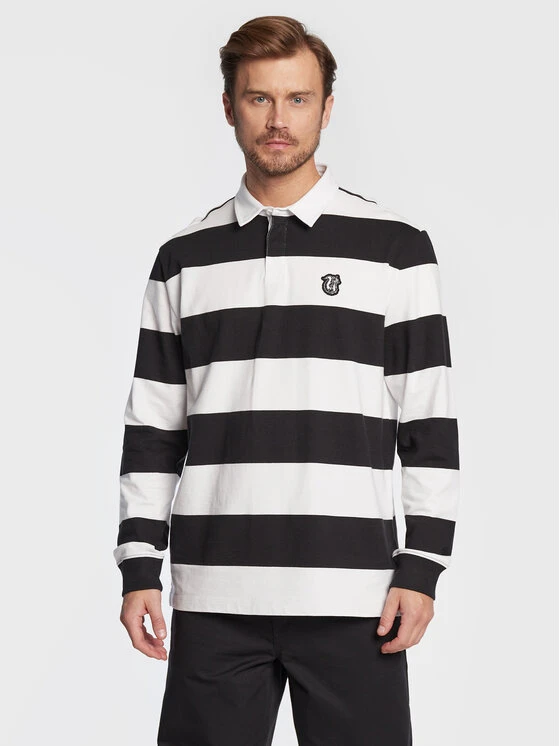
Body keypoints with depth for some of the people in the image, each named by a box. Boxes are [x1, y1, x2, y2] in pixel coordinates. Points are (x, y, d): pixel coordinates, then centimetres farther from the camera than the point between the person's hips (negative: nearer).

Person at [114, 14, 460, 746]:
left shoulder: (394, 246, 3)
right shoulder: (183, 258, 10)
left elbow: (431, 424, 1)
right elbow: (152, 429, 11)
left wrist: (422, 569, -4)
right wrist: (139, 569, 5)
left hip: (351, 597, -2)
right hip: (214, 598, 2)